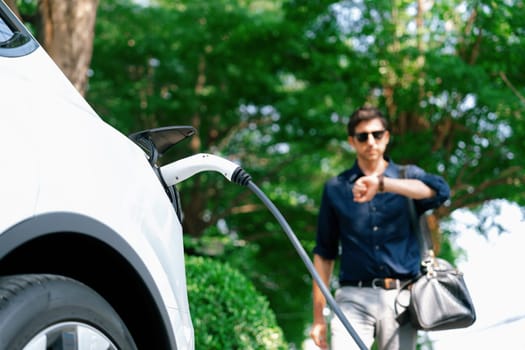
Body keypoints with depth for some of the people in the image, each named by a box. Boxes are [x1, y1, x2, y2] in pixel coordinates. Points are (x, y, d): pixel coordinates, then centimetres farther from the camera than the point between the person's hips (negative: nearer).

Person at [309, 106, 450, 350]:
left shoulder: (408, 176, 12)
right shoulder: (336, 188, 13)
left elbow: (440, 191, -12)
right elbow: (324, 253, 14)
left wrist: (383, 183, -24)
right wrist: (318, 316, 9)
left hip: (400, 297, 0)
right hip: (354, 299, 0)